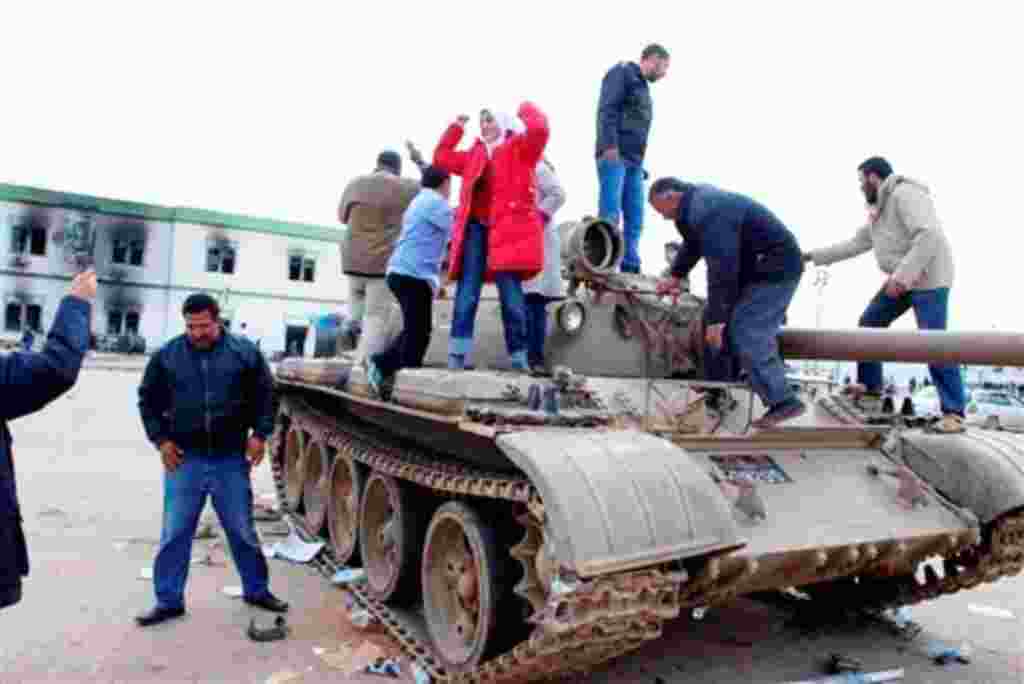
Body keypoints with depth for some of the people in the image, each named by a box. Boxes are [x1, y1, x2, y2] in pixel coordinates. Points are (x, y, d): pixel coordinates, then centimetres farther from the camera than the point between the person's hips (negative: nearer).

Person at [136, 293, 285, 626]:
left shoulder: (244, 352, -4)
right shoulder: (167, 356, -1)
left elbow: (265, 394, 4)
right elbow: (148, 399, 9)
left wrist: (260, 433, -5)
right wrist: (161, 439, 1)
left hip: (231, 459, 0)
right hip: (184, 459, 1)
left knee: (243, 531, 11)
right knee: (174, 534, 8)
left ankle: (257, 590, 28)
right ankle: (168, 601, 24)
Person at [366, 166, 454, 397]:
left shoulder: (418, 202, 22)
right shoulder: (435, 202, -7)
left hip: (402, 272, 10)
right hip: (414, 274, -10)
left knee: (413, 330, 14)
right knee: (418, 332, -5)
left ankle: (381, 365, 11)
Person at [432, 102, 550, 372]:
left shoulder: (520, 148, 8)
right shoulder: (474, 155, 25)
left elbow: (539, 128, -10)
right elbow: (441, 158, 35)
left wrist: (526, 108, 9)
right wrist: (456, 127, 31)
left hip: (508, 228, -5)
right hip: (475, 228, 5)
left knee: (510, 293, -7)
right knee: (467, 293, -4)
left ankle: (518, 359, 0)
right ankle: (456, 358, -5)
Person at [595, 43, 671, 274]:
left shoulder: (643, 87, 29)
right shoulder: (622, 72, 3)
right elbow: (606, 109, -12)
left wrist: (640, 163, 19)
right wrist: (609, 144, -23)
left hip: (634, 161, 9)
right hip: (615, 154, -9)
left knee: (634, 219, 2)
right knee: (610, 215, -16)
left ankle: (630, 268, 3)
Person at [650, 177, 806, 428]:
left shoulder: (707, 212, -25)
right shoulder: (697, 201, 9)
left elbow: (721, 269, -28)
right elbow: (692, 245, 26)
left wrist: (716, 319, -25)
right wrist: (675, 276, 22)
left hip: (776, 269, -11)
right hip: (756, 267, 11)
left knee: (747, 335, -17)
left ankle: (783, 401, -12)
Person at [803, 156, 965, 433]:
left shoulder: (905, 194, -14)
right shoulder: (879, 212, 17)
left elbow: (929, 235, -25)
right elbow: (854, 245, 22)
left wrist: (902, 274, -31)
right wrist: (813, 256, 20)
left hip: (928, 279, -10)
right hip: (902, 279, 10)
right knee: (869, 324, 11)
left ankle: (953, 413, -9)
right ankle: (870, 390, 19)